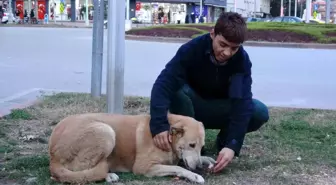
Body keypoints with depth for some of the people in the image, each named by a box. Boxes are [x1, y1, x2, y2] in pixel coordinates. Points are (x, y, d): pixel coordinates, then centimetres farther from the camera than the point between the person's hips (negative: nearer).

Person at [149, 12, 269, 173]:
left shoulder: (242, 60, -22)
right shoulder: (191, 49, -27)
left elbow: (242, 101, -30)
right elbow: (164, 83, -37)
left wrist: (232, 145, -42)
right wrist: (159, 125, -51)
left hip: (219, 110, 2)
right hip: (192, 106, -1)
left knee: (260, 112, -26)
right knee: (177, 89, -36)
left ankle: (223, 140, 2)